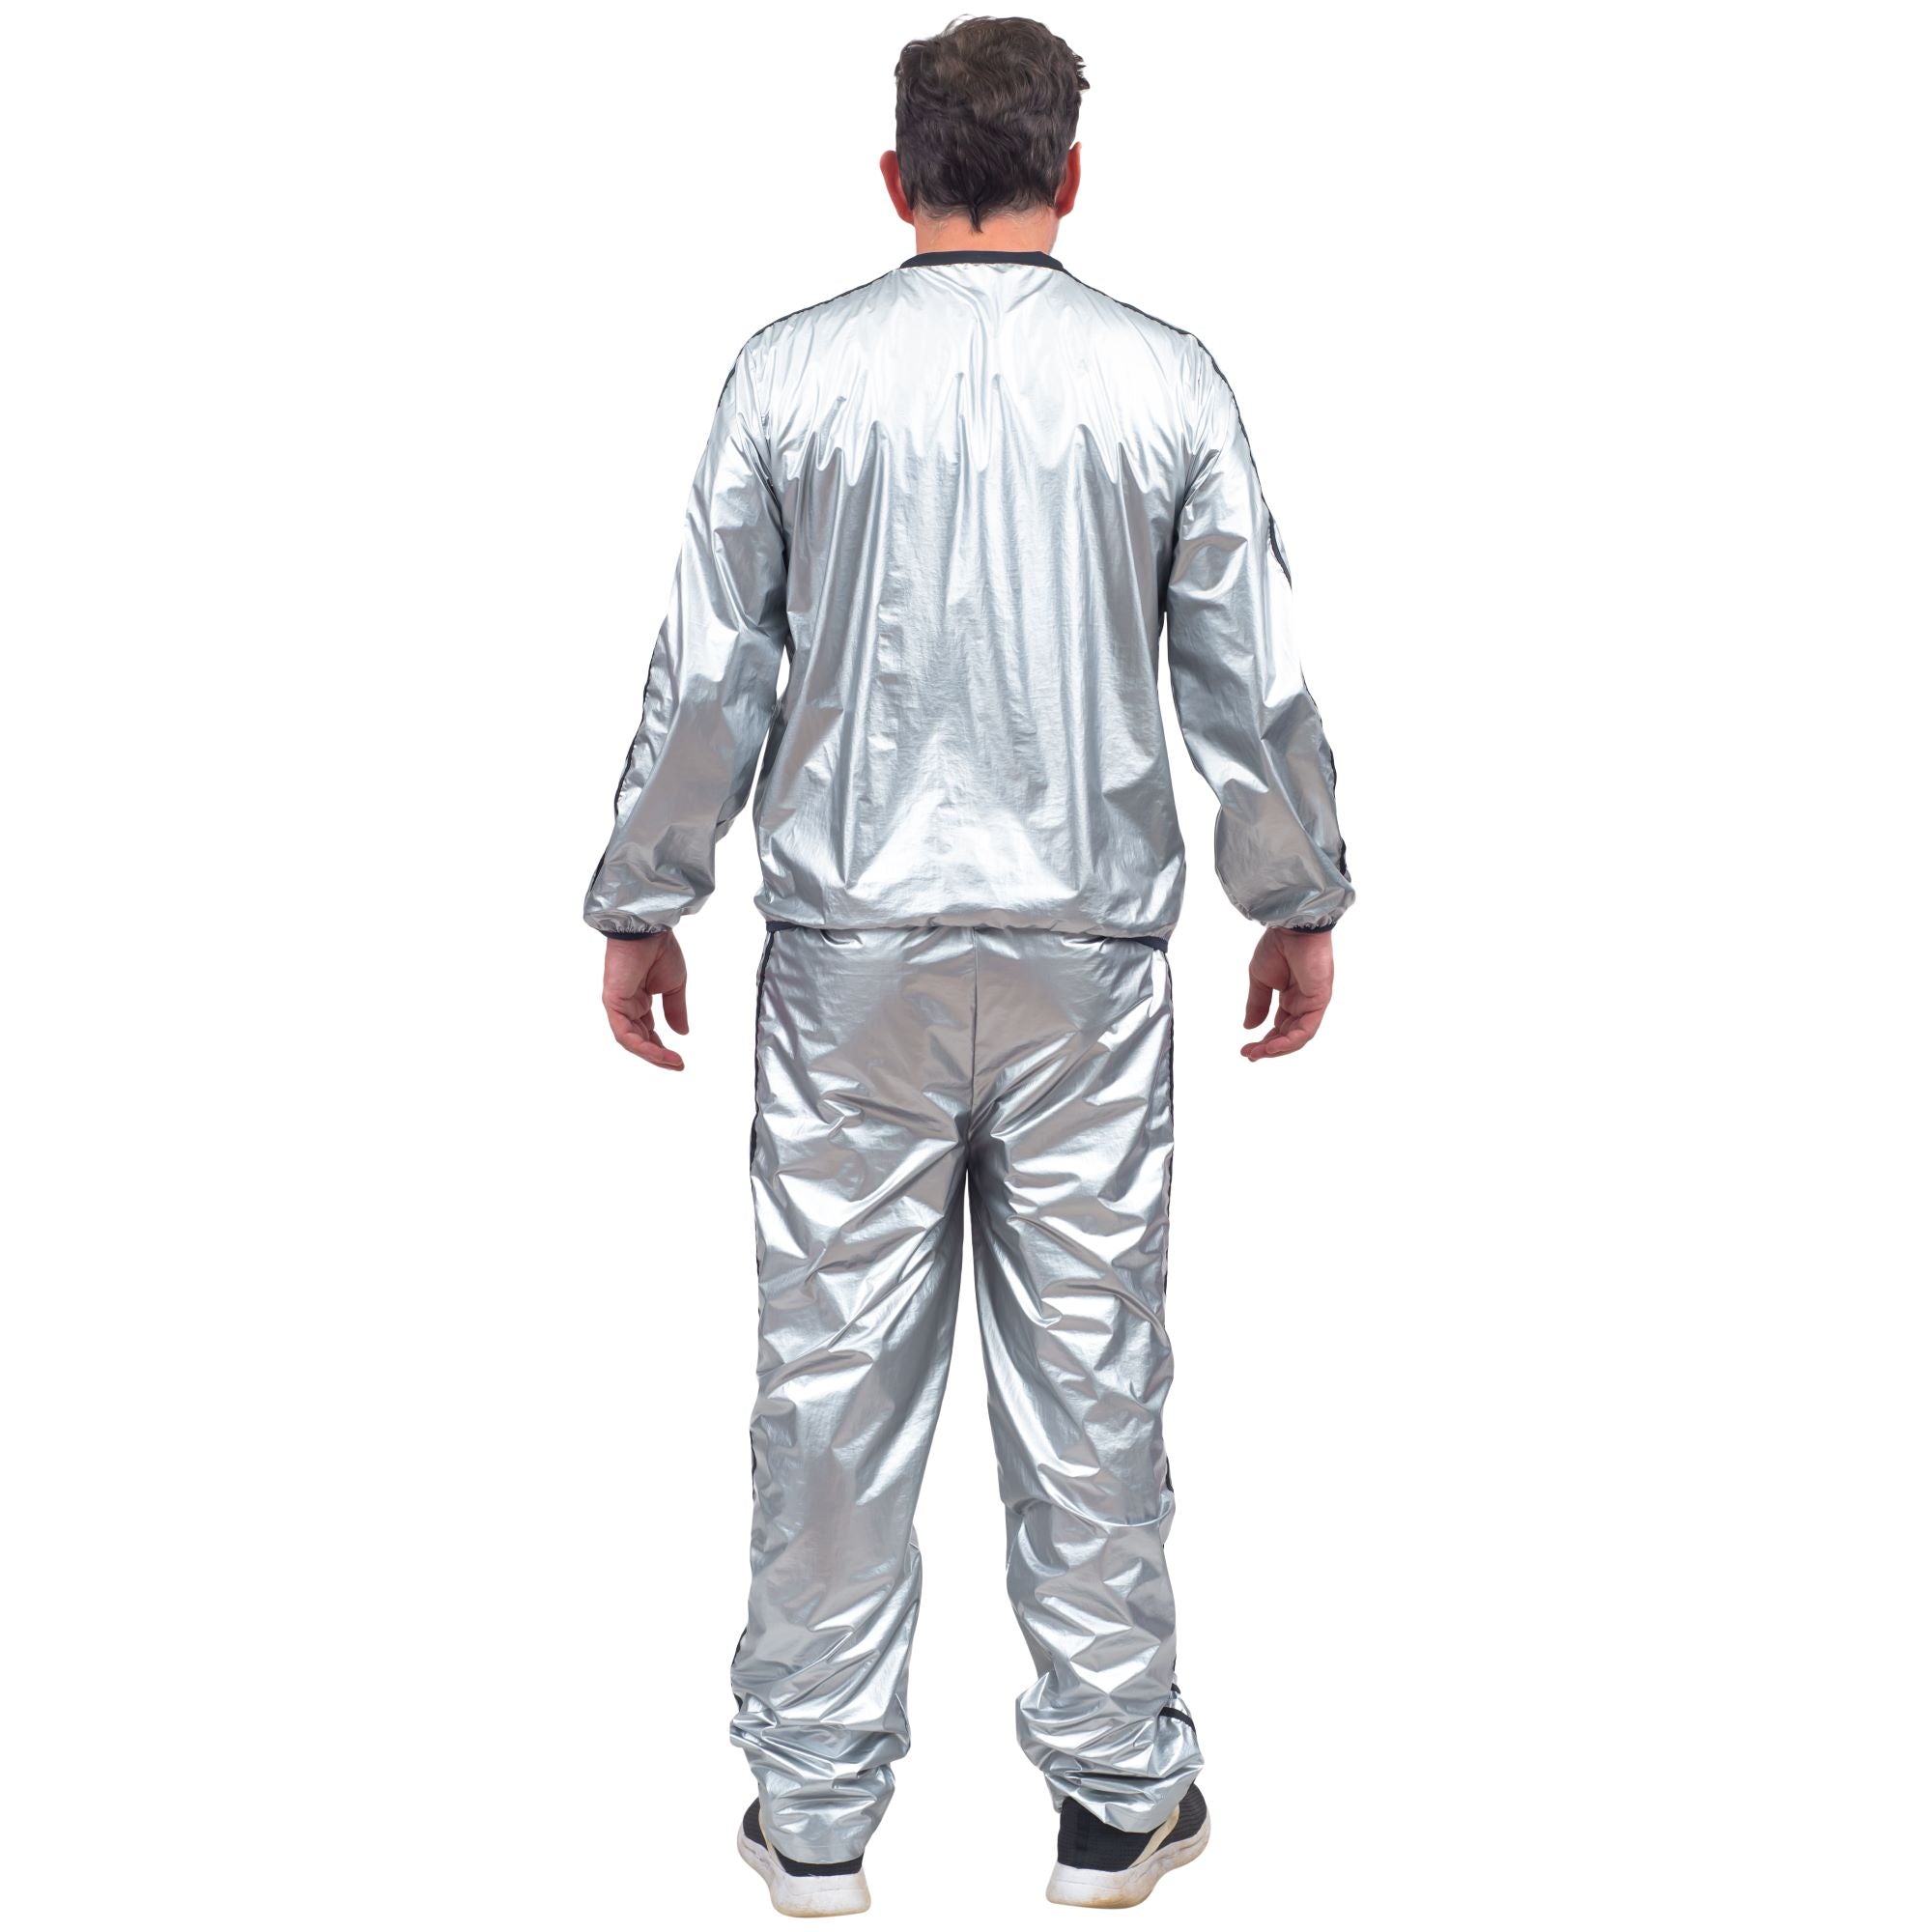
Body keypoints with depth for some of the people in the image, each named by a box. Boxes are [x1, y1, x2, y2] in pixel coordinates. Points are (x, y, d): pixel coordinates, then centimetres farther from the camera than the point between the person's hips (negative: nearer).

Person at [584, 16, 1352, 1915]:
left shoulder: (788, 375, 0)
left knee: (835, 1373, 6)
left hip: (849, 950, 0)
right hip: (1089, 951, 0)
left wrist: (640, 910, 12)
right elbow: (1253, 685, 3)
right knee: (1089, 1369, 8)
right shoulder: (1166, 381, 1)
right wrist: (1299, 905, 16)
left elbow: (709, 677, 1)